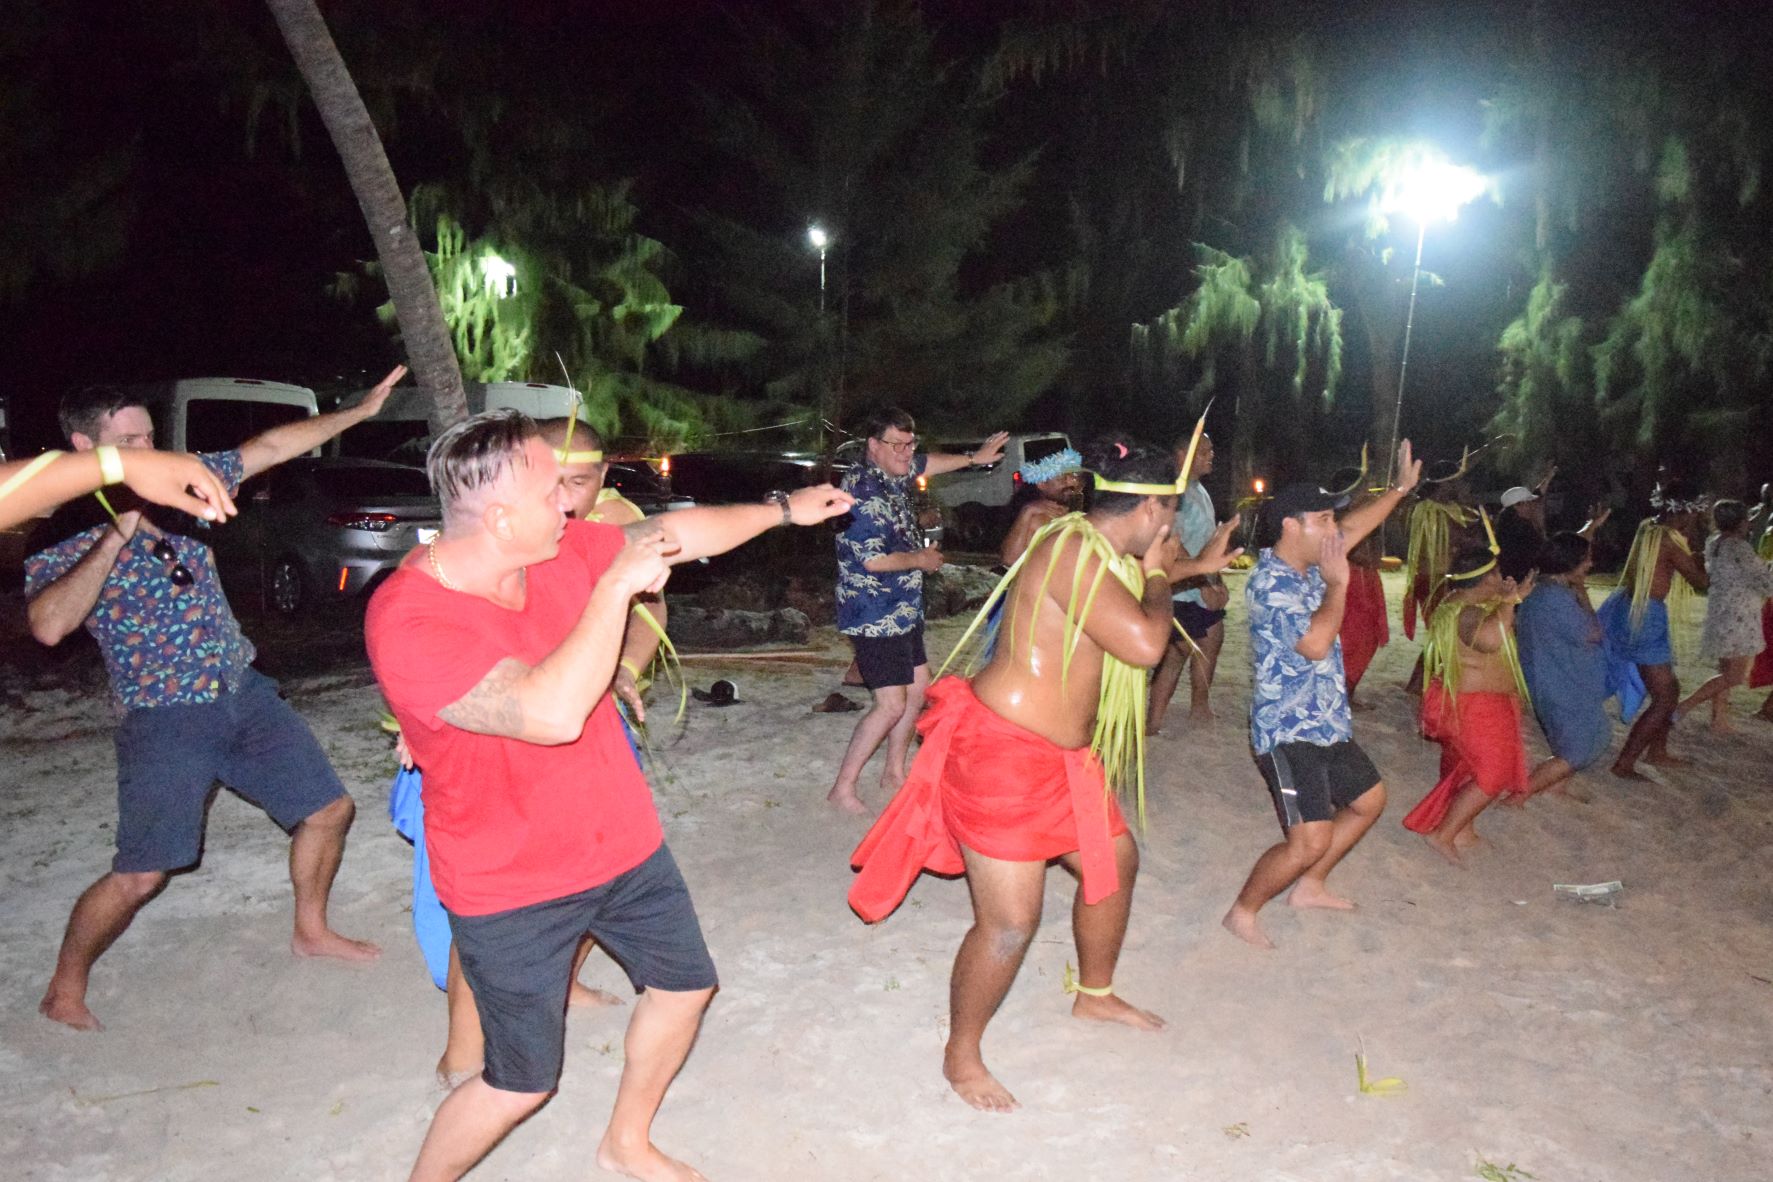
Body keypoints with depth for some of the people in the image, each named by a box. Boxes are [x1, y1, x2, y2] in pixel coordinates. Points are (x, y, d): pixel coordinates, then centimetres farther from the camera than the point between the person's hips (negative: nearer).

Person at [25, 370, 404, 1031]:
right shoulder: (62, 538, -9)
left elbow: (273, 447, 9)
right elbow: (49, 625, -27)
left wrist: (361, 409, 7)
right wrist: (118, 533, -27)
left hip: (245, 691, 6)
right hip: (165, 720, -5)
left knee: (329, 809, 9)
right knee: (140, 875, -6)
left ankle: (310, 931, 31)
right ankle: (65, 990, 20)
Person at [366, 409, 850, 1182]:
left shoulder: (562, 549, -9)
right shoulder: (408, 622, -29)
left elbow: (676, 533, 8)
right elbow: (553, 713, -41)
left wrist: (784, 508, 16)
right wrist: (615, 588, -32)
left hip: (621, 840, 7)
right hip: (511, 886, -7)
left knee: (685, 986, 20)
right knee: (521, 1083, 4)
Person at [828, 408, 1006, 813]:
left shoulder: (892, 473, 6)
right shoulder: (864, 488, -22)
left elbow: (928, 462, 29)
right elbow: (873, 559, -27)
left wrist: (973, 458, 22)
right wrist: (922, 559, -12)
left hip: (902, 610, 10)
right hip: (876, 615, -10)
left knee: (917, 689, 17)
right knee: (891, 704, -10)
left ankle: (894, 773, 31)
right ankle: (843, 788, 0)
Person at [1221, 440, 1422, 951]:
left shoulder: (1309, 564, 6)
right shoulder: (1270, 583, -21)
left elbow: (1355, 527, 24)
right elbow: (1315, 643, -31)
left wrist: (1401, 487, 24)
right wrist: (1337, 583, -20)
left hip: (1328, 724, 10)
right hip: (1288, 731, -10)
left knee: (1369, 800, 25)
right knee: (1310, 840, -16)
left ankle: (1309, 885, 36)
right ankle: (1242, 912, 4)